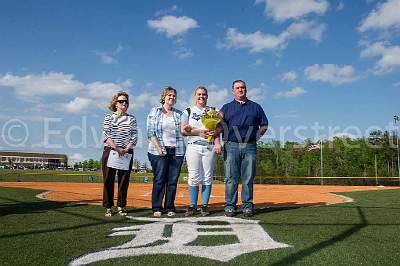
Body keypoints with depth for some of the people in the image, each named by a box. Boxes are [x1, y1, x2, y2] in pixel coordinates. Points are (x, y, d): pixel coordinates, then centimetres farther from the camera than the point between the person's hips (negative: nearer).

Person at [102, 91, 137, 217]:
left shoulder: (131, 118, 11)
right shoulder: (109, 117, 7)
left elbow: (134, 137, 5)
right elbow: (106, 136, -3)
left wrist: (126, 149, -10)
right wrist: (116, 148, -15)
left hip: (126, 153, 1)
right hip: (110, 151, -1)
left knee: (124, 180, 3)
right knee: (108, 180, 1)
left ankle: (121, 206, 14)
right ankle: (108, 207, 10)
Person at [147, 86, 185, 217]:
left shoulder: (179, 114, 15)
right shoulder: (154, 112, 7)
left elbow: (182, 132, 16)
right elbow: (151, 133, -1)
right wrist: (158, 148, -11)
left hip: (176, 151, 3)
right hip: (159, 151, -3)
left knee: (173, 180, 2)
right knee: (159, 180, -4)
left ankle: (169, 208, 11)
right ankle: (157, 208, 5)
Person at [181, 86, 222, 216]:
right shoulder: (188, 111, 14)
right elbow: (183, 130, 3)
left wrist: (217, 143, -9)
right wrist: (199, 132, -10)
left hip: (209, 147, 1)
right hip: (193, 146, -1)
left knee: (207, 177, 0)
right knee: (194, 177, -4)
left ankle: (205, 206, 6)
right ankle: (192, 206, 2)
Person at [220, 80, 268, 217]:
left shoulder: (255, 107, 17)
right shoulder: (226, 107, 15)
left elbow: (264, 125, 18)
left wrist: (256, 135, 5)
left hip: (250, 146, 1)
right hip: (231, 146, 0)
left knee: (248, 178, 1)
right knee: (231, 178, 0)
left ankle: (247, 205, 9)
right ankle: (230, 205, 6)